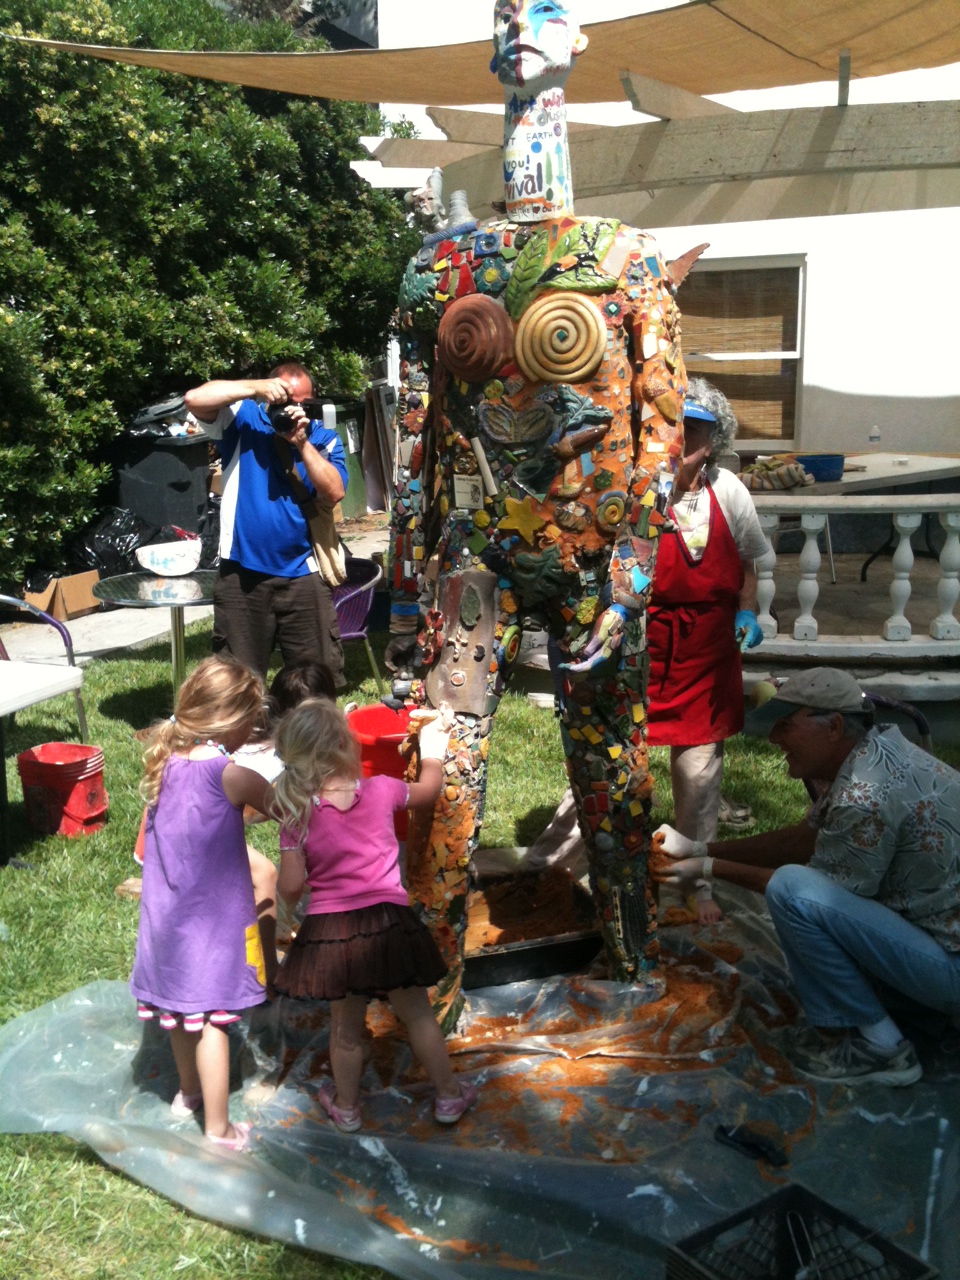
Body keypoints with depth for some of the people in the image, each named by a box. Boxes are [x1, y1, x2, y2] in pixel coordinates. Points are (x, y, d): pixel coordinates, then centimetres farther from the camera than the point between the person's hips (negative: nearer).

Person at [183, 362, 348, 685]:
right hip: (242, 573, -1)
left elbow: (333, 494, -8)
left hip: (303, 574, 1)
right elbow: (195, 399, -13)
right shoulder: (243, 418, 3)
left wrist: (301, 442, -14)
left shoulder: (323, 438, 6)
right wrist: (254, 387, -17)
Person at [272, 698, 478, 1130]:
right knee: (418, 1015, 18)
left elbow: (290, 887, -11)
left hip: (330, 930, 0)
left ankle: (346, 1106, 38)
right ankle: (448, 1094, 32)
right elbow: (428, 789, 13)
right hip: (388, 922, 0)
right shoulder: (381, 790, -7)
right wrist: (431, 750, 30)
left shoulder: (297, 817, -10)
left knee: (345, 1027, 20)